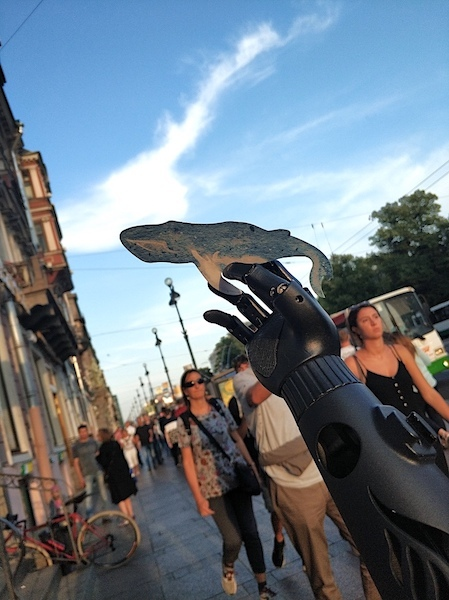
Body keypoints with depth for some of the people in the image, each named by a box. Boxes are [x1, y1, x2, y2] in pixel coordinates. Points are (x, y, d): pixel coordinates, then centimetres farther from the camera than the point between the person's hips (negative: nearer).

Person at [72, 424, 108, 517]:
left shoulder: (93, 442, 6)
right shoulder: (75, 446, -2)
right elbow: (76, 463, -3)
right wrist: (80, 478, -8)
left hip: (98, 471, 3)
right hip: (87, 474, -3)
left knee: (103, 492, 9)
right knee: (88, 494, -10)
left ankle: (105, 512, 24)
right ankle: (89, 516, -4)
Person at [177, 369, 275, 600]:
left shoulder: (219, 406, 0)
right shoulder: (184, 421, -8)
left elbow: (237, 437, 7)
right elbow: (188, 461, -7)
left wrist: (253, 466, 1)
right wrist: (198, 497, -8)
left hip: (238, 476, 3)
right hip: (212, 486, -2)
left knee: (250, 532, 4)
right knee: (233, 538, -5)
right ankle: (228, 568, 30)